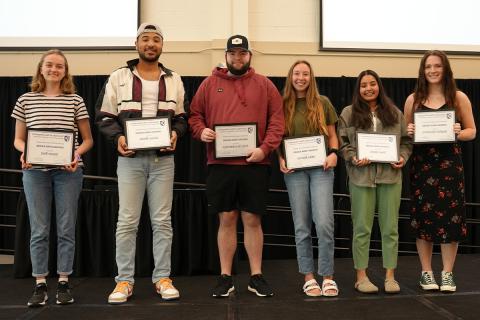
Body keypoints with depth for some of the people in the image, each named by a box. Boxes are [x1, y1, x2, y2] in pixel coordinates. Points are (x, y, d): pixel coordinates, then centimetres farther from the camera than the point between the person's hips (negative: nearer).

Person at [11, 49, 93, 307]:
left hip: (68, 171, 0)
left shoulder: (75, 101, 3)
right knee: (39, 230, 4)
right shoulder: (26, 100, 5)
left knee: (66, 229, 4)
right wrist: (24, 151, -11)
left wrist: (77, 152, -13)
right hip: (35, 171, 1)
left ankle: (63, 283, 15)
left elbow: (88, 139, 7)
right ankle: (40, 285, 12)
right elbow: (18, 139, 10)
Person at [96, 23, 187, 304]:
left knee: (162, 220, 4)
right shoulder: (118, 78, 5)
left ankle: (163, 277, 14)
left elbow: (182, 116, 13)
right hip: (130, 158, -1)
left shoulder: (174, 80, 10)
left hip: (163, 158, 2)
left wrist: (176, 133, -8)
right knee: (127, 221, 0)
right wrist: (118, 137, -13)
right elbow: (105, 116, 5)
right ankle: (125, 280, 9)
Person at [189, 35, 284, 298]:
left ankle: (256, 277, 16)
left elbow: (277, 120, 2)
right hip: (220, 164, 1)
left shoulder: (264, 85, 7)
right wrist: (201, 131, -11)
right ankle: (225, 277, 15)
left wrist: (265, 148, -12)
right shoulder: (210, 84, 9)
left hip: (255, 164, 0)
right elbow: (194, 115, 11)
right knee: (226, 220, 6)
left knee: (253, 220, 5)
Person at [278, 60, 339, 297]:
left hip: (320, 168, -1)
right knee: (302, 226, 4)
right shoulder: (283, 105, 7)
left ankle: (327, 276, 3)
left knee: (324, 223, -10)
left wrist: (333, 153, -7)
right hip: (294, 170, 1)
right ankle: (308, 277, 13)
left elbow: (332, 135, 11)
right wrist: (280, 159, -6)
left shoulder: (323, 103, 7)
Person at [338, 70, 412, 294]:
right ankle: (361, 276, 11)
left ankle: (390, 276, 14)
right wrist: (354, 158, -13)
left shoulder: (394, 113, 12)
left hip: (390, 176, 2)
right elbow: (342, 143, 2)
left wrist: (402, 157, -4)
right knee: (362, 228, 2)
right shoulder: (348, 113, 6)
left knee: (390, 227, 5)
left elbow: (406, 141, 14)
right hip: (361, 177, -2)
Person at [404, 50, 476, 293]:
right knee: (423, 217, 3)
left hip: (449, 164, -1)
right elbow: (405, 132, 14)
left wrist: (459, 133, -15)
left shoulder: (459, 98, 3)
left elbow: (472, 131, 6)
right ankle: (426, 273, 15)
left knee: (450, 217, -1)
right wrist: (409, 132, -9)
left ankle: (447, 273, 12)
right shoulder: (413, 99, 7)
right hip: (421, 164, 1)